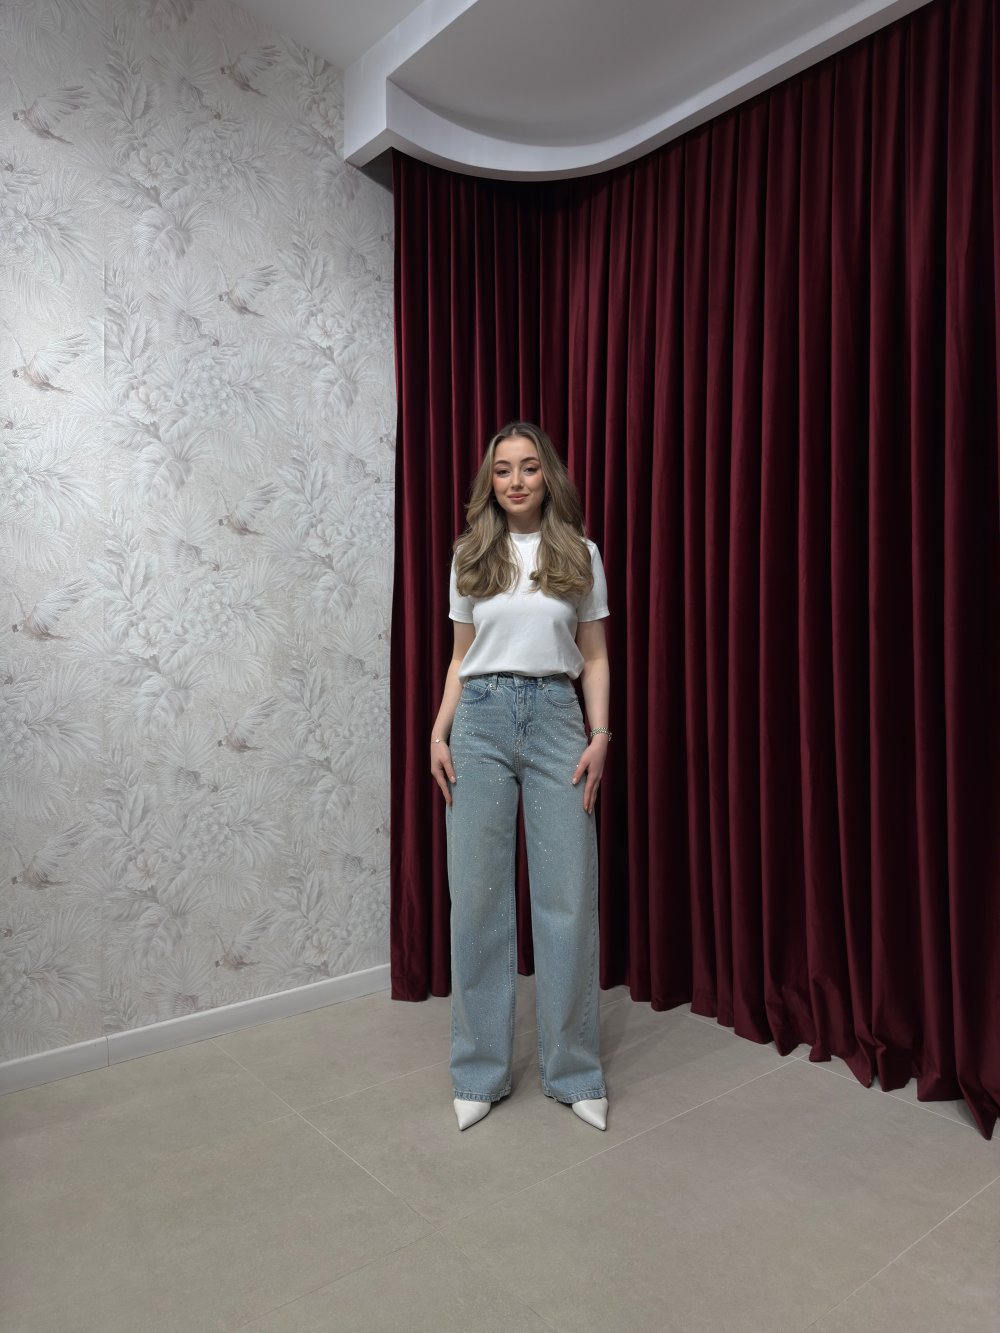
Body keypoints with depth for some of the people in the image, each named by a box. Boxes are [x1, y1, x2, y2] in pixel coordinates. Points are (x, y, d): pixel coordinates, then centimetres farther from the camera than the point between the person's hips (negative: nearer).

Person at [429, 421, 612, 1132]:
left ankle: (575, 1073, 19)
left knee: (568, 897, 1)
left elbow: (595, 658, 8)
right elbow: (461, 657, 12)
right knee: (477, 895, 3)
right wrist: (439, 733, 2)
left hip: (556, 719, 0)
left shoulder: (580, 554, 8)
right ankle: (481, 1072, 19)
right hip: (481, 719, 1)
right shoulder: (470, 556, 11)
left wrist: (600, 736, -4)